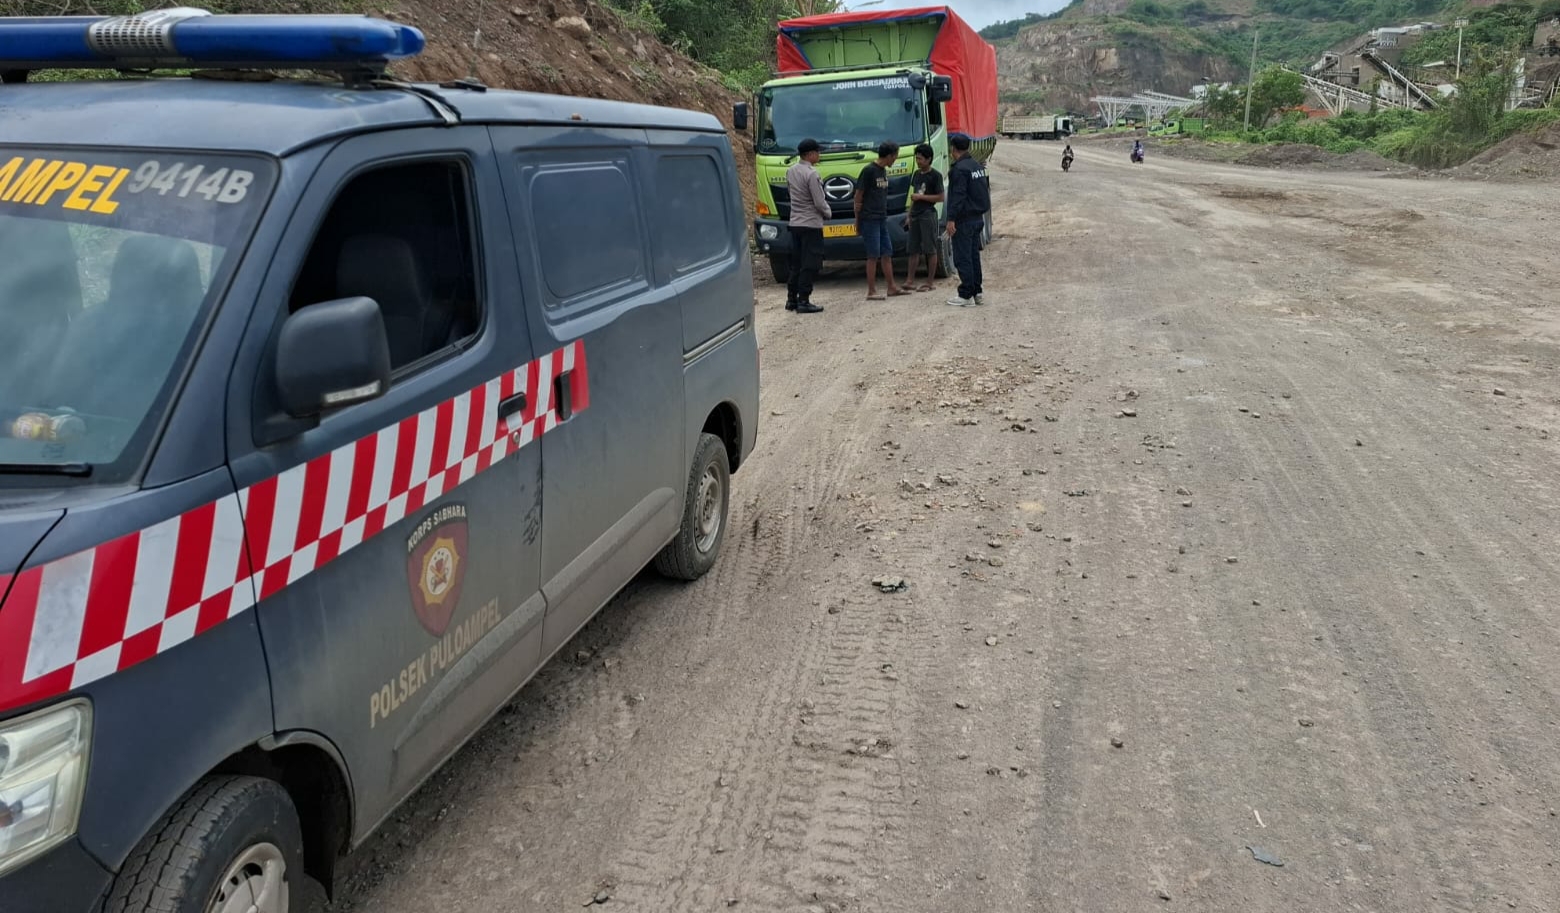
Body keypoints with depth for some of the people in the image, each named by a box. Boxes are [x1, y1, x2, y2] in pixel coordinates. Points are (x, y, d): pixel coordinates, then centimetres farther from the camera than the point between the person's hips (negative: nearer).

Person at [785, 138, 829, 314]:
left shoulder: (790, 171, 8)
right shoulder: (811, 174, -16)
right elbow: (819, 202, -16)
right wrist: (828, 213, 4)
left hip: (795, 222, 8)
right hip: (811, 223, -8)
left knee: (796, 263, 14)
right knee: (809, 265, -3)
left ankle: (791, 299, 16)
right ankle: (803, 301, -4)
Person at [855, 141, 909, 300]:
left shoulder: (883, 171, 15)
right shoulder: (869, 170, -10)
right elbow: (858, 197, -9)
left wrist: (884, 215, 14)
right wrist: (857, 221, -8)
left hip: (882, 219, 8)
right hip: (869, 219, -8)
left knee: (887, 253, 10)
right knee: (873, 255, -7)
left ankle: (892, 287, 17)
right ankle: (871, 292, -3)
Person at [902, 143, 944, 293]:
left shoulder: (935, 175, -7)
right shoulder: (916, 174, 15)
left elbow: (941, 197, -11)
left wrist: (921, 197, -13)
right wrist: (909, 215, 18)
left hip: (928, 215, -7)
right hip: (915, 216, 7)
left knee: (930, 250, -3)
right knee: (914, 249, 7)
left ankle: (931, 282, 1)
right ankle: (910, 280, 10)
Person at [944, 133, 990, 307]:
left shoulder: (960, 169, -16)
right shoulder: (978, 166, 13)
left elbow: (958, 196, -22)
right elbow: (985, 190, 20)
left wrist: (951, 219, -22)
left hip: (964, 220, -9)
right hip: (978, 217, 9)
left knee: (962, 258, -5)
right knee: (974, 256, 14)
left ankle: (966, 295, -5)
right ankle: (977, 292, 18)